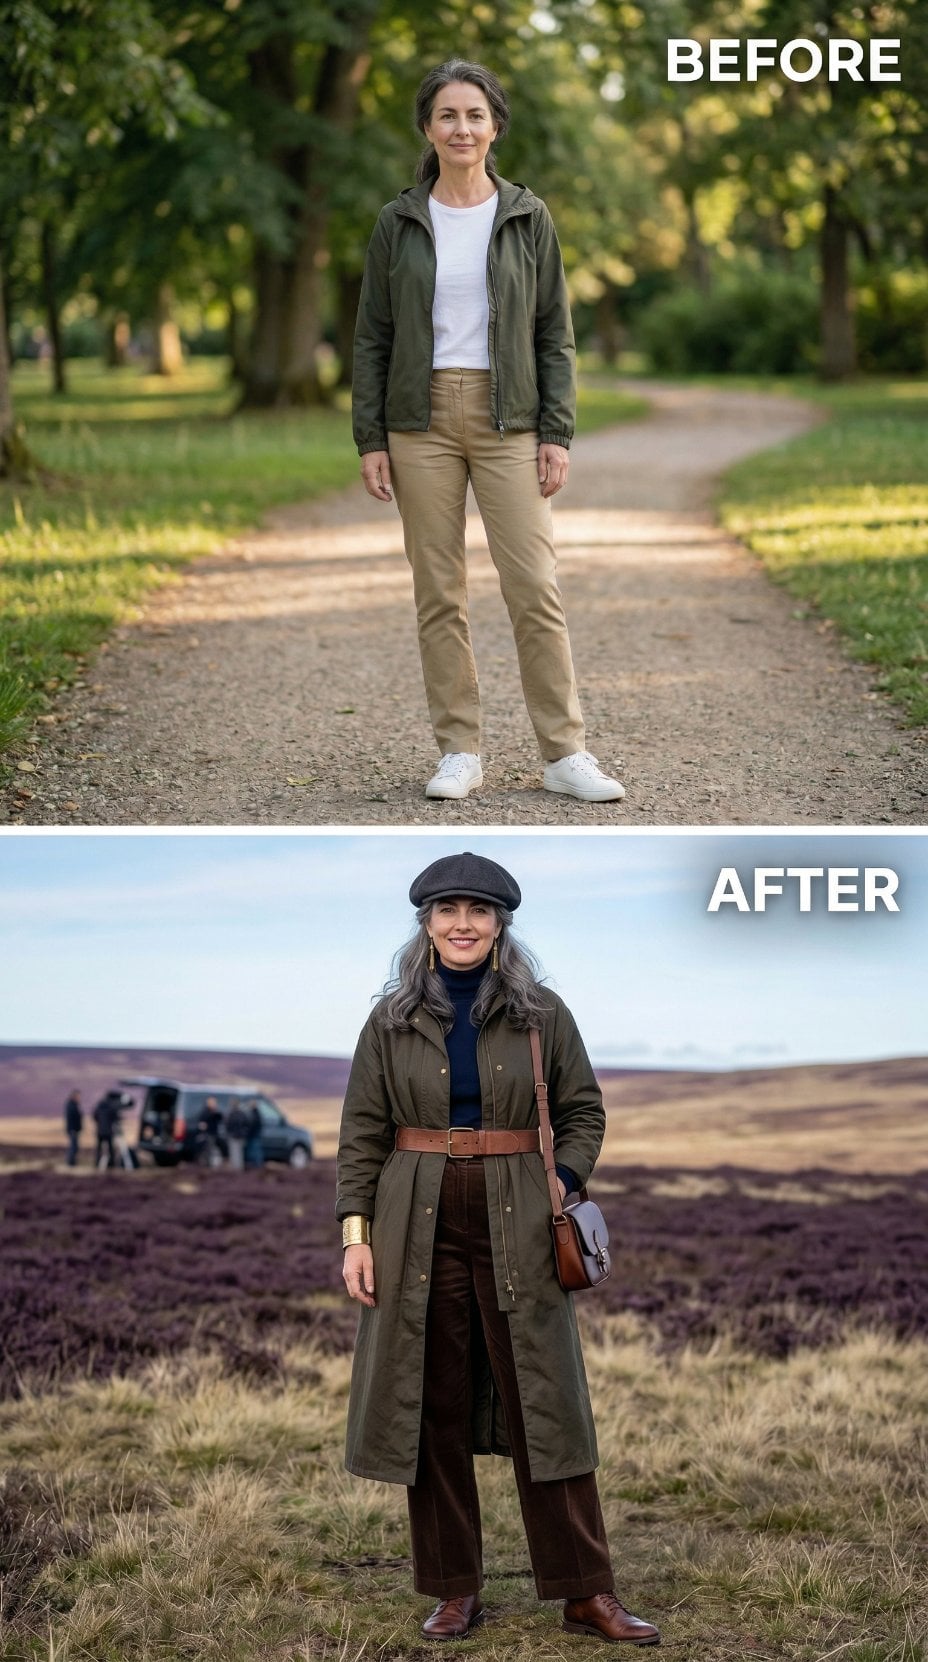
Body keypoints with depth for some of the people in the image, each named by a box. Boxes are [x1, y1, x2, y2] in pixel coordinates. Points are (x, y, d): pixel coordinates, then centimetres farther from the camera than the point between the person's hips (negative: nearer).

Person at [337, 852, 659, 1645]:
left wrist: (560, 1189, -9)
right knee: (433, 1408, 4)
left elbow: (584, 1112, 8)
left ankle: (586, 1593, 6)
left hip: (517, 1226, -1)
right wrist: (355, 1233, -4)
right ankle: (455, 1590, 15)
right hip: (418, 1226, 1)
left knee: (544, 1405, 0)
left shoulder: (542, 1015, 3)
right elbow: (362, 1133, 5)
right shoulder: (391, 1021, 4)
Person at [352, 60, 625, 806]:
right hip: (422, 419, 1)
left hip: (508, 420, -1)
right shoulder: (399, 223, 5)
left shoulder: (528, 219, 4)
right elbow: (372, 337, 6)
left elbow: (555, 333, 4)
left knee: (535, 587, -6)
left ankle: (567, 753, 0)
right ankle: (460, 751, 11)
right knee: (438, 592, 3)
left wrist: (558, 434, -5)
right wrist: (370, 439, -1)